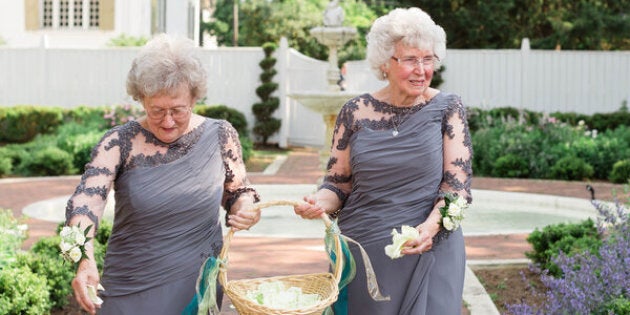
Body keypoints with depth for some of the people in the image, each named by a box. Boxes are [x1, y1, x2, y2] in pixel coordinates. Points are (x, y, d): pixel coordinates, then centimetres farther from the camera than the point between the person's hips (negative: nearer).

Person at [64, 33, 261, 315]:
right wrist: (85, 260, -41)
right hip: (129, 292, -1)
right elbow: (85, 201, -23)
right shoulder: (119, 143, -10)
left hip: (199, 289, 2)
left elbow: (238, 193, 11)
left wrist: (247, 209, -13)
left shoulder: (220, 136, -3)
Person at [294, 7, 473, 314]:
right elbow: (338, 183, 7)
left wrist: (431, 225, -22)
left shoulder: (447, 108, -2)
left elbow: (458, 182, -5)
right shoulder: (355, 113, 1)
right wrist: (320, 202, -15)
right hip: (361, 253, 1)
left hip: (428, 251, -1)